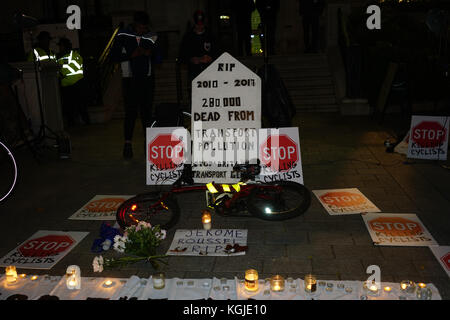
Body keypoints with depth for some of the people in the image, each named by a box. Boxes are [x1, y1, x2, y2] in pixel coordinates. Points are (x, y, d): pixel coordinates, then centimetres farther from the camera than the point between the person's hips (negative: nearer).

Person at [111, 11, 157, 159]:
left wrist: (150, 53, -12)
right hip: (129, 79, -2)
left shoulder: (152, 37, 6)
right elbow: (114, 56, -1)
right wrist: (131, 55, -12)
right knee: (131, 111, -8)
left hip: (146, 79, 2)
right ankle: (128, 143, 1)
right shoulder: (122, 35, 1)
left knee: (147, 111, 3)